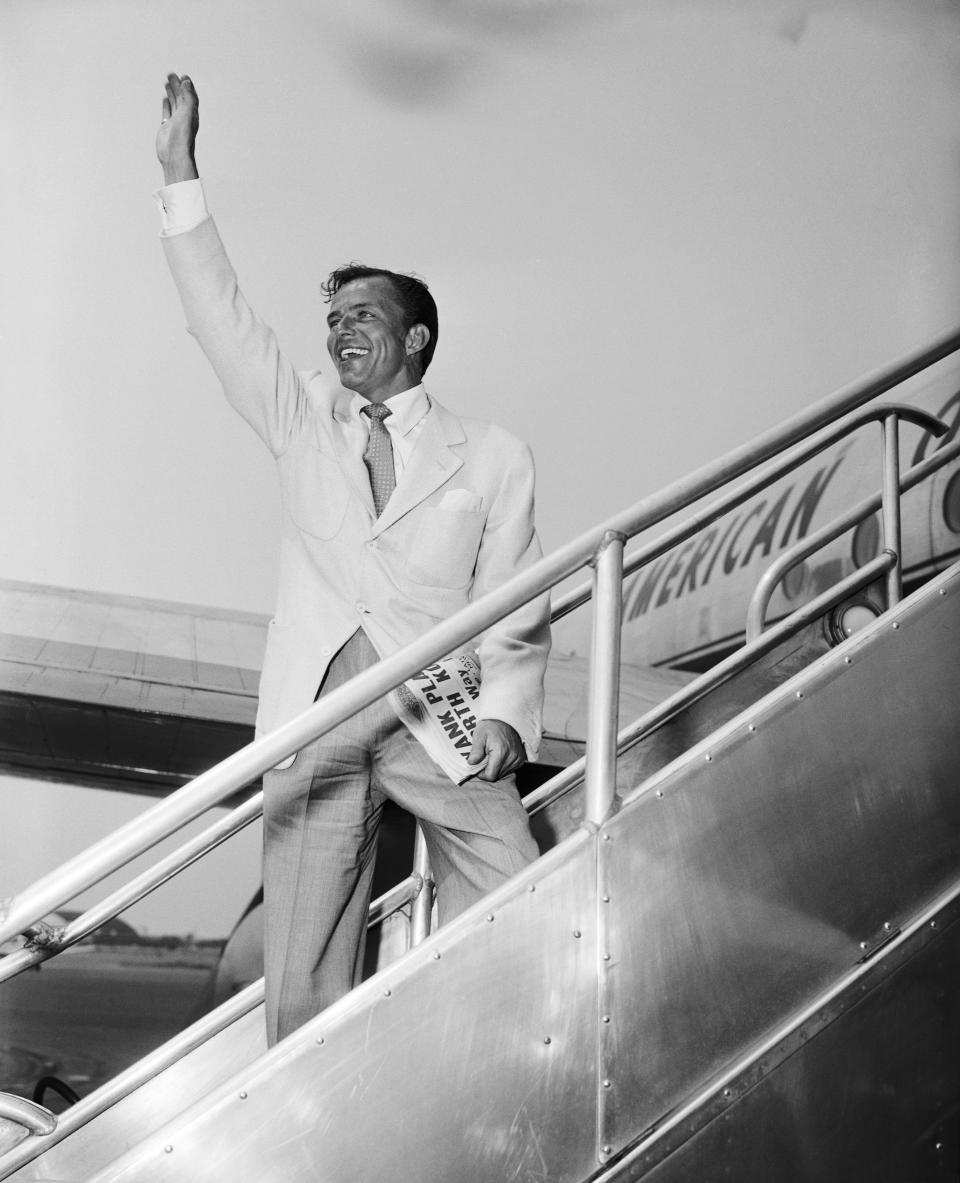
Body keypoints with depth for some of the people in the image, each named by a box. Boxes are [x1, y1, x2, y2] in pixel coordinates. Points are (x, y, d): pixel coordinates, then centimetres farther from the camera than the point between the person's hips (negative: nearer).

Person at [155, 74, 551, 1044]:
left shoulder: (492, 458, 9)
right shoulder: (303, 425, 16)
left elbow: (516, 614, 6)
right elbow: (219, 315, 8)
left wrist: (505, 715, -11)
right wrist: (179, 171, 2)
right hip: (315, 722, 2)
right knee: (303, 978, -4)